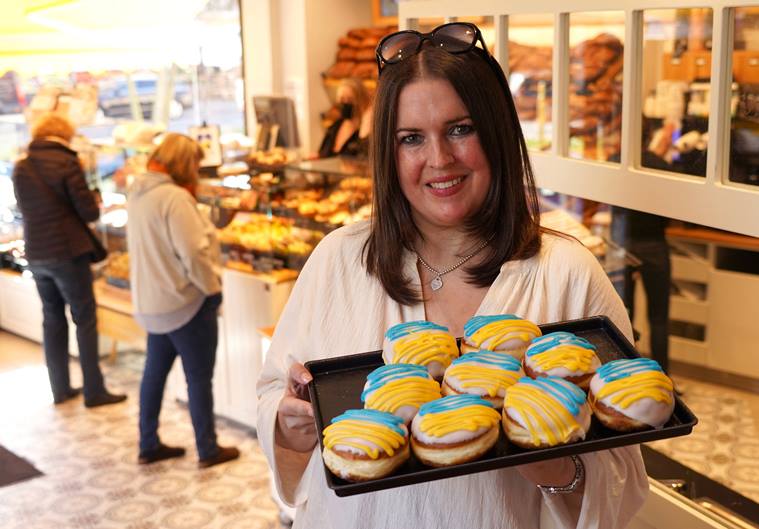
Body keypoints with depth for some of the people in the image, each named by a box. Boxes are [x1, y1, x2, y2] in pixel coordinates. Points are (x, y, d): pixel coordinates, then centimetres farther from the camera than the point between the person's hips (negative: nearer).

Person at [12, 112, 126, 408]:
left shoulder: (20, 168, 6)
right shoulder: (66, 163, -12)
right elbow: (90, 212, -12)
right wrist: (95, 206, 9)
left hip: (36, 255, 6)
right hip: (67, 253, -6)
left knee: (52, 320, 15)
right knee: (85, 320, 3)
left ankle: (60, 388, 21)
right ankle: (94, 391, 5)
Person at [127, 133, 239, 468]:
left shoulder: (138, 193, 6)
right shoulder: (174, 197, -21)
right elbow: (194, 252, -24)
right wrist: (213, 288, -10)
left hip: (150, 302, 9)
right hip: (185, 302, -9)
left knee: (155, 371, 18)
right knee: (199, 377, 5)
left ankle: (148, 446, 28)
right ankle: (208, 450, 17)